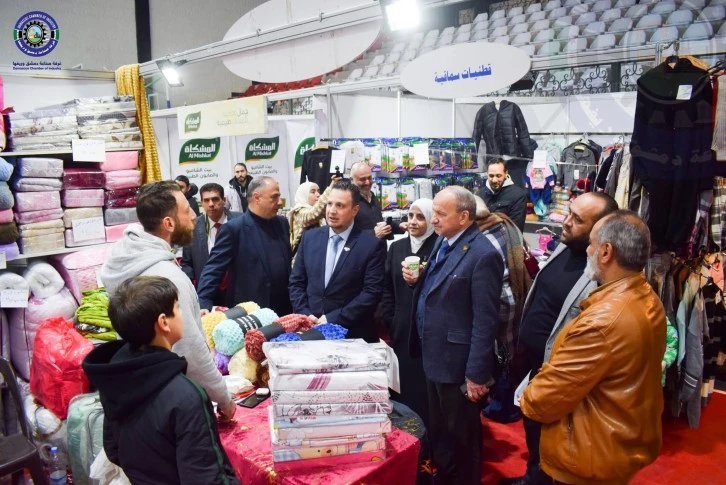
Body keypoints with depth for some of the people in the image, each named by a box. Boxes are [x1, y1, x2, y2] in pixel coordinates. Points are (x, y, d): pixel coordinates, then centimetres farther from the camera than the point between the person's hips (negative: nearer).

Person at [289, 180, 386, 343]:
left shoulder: (372, 244, -9)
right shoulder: (310, 237, 4)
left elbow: (372, 291, -13)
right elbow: (296, 282, 6)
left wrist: (332, 319, -16)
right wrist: (305, 314, -8)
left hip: (352, 334, -3)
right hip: (310, 329, 3)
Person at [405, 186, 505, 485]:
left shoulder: (483, 254, -22)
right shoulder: (443, 241, 6)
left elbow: (485, 320, -22)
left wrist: (476, 374, -19)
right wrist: (417, 281, -3)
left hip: (457, 364, -9)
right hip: (434, 357, 9)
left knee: (460, 438, 12)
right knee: (438, 432, 24)